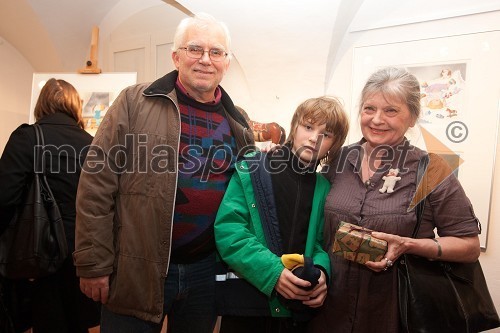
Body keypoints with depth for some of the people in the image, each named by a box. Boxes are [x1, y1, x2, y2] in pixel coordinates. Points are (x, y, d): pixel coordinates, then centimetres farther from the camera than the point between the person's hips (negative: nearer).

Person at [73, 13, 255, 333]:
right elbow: (97, 184, -7)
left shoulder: (237, 124, 5)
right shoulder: (135, 102, -6)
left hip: (206, 271, 4)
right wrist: (94, 264, -8)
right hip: (135, 271, -3)